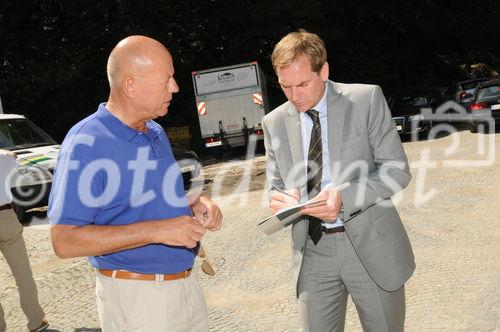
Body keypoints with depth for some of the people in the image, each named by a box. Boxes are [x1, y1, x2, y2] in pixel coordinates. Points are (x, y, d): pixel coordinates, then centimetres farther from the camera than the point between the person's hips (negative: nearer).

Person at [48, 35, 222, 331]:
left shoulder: (156, 133, 8)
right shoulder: (86, 144, -18)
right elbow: (65, 241, -22)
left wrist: (195, 204, -1)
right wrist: (156, 230, -26)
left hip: (186, 283, 7)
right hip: (135, 296, -7)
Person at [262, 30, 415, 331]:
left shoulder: (367, 99, -6)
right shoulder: (274, 123, 4)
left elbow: (397, 168, -7)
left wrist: (344, 197, -23)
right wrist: (280, 199, -13)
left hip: (370, 244, -2)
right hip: (313, 250, 2)